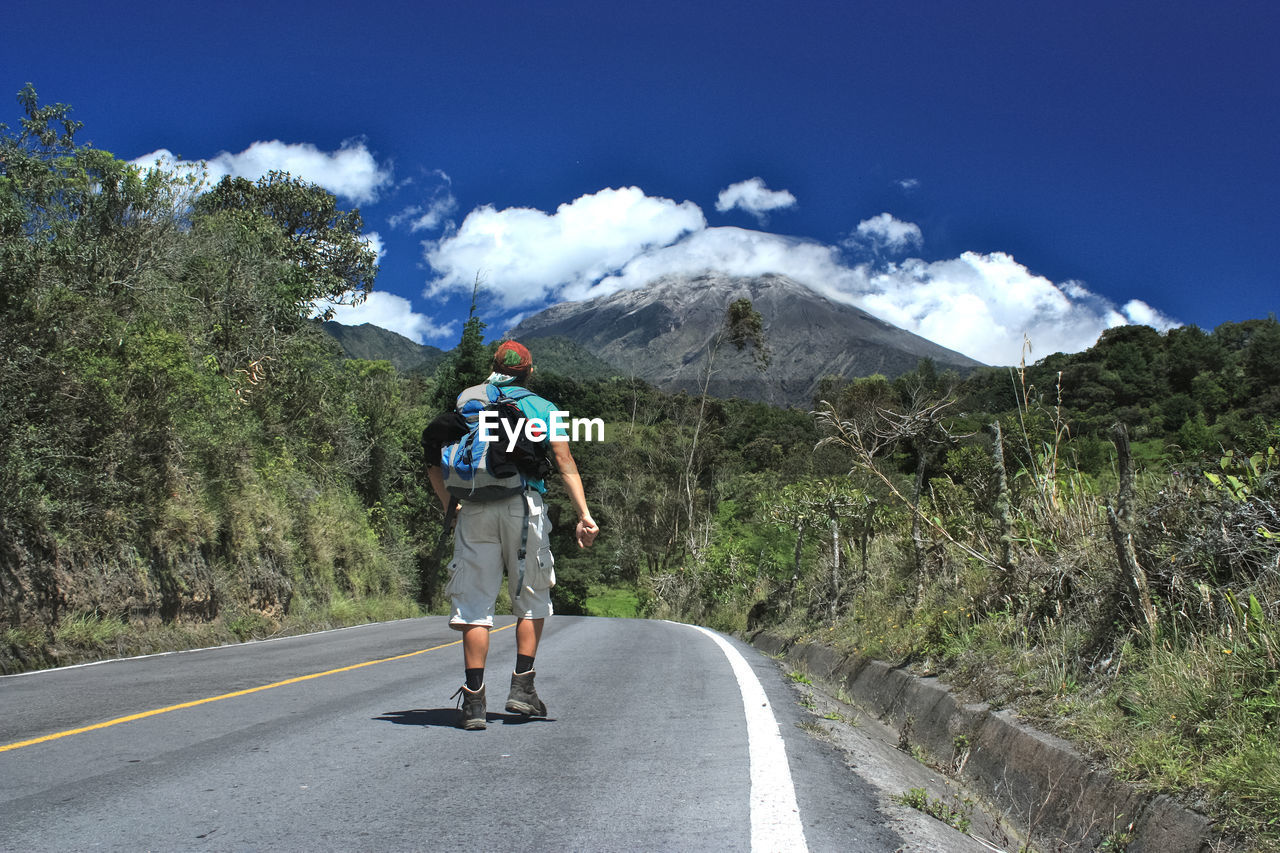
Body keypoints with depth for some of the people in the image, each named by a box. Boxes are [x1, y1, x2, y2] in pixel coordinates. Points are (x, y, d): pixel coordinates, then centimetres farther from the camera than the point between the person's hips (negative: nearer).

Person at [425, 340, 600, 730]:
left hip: (473, 508, 2)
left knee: (475, 604, 1)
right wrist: (584, 515, -7)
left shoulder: (465, 402, 20)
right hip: (523, 506, -1)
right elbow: (564, 460, -2)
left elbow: (434, 462, 11)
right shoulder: (541, 408, 13)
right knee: (532, 599, 13)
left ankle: (474, 700, -4)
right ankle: (522, 687, 10)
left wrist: (448, 504, 10)